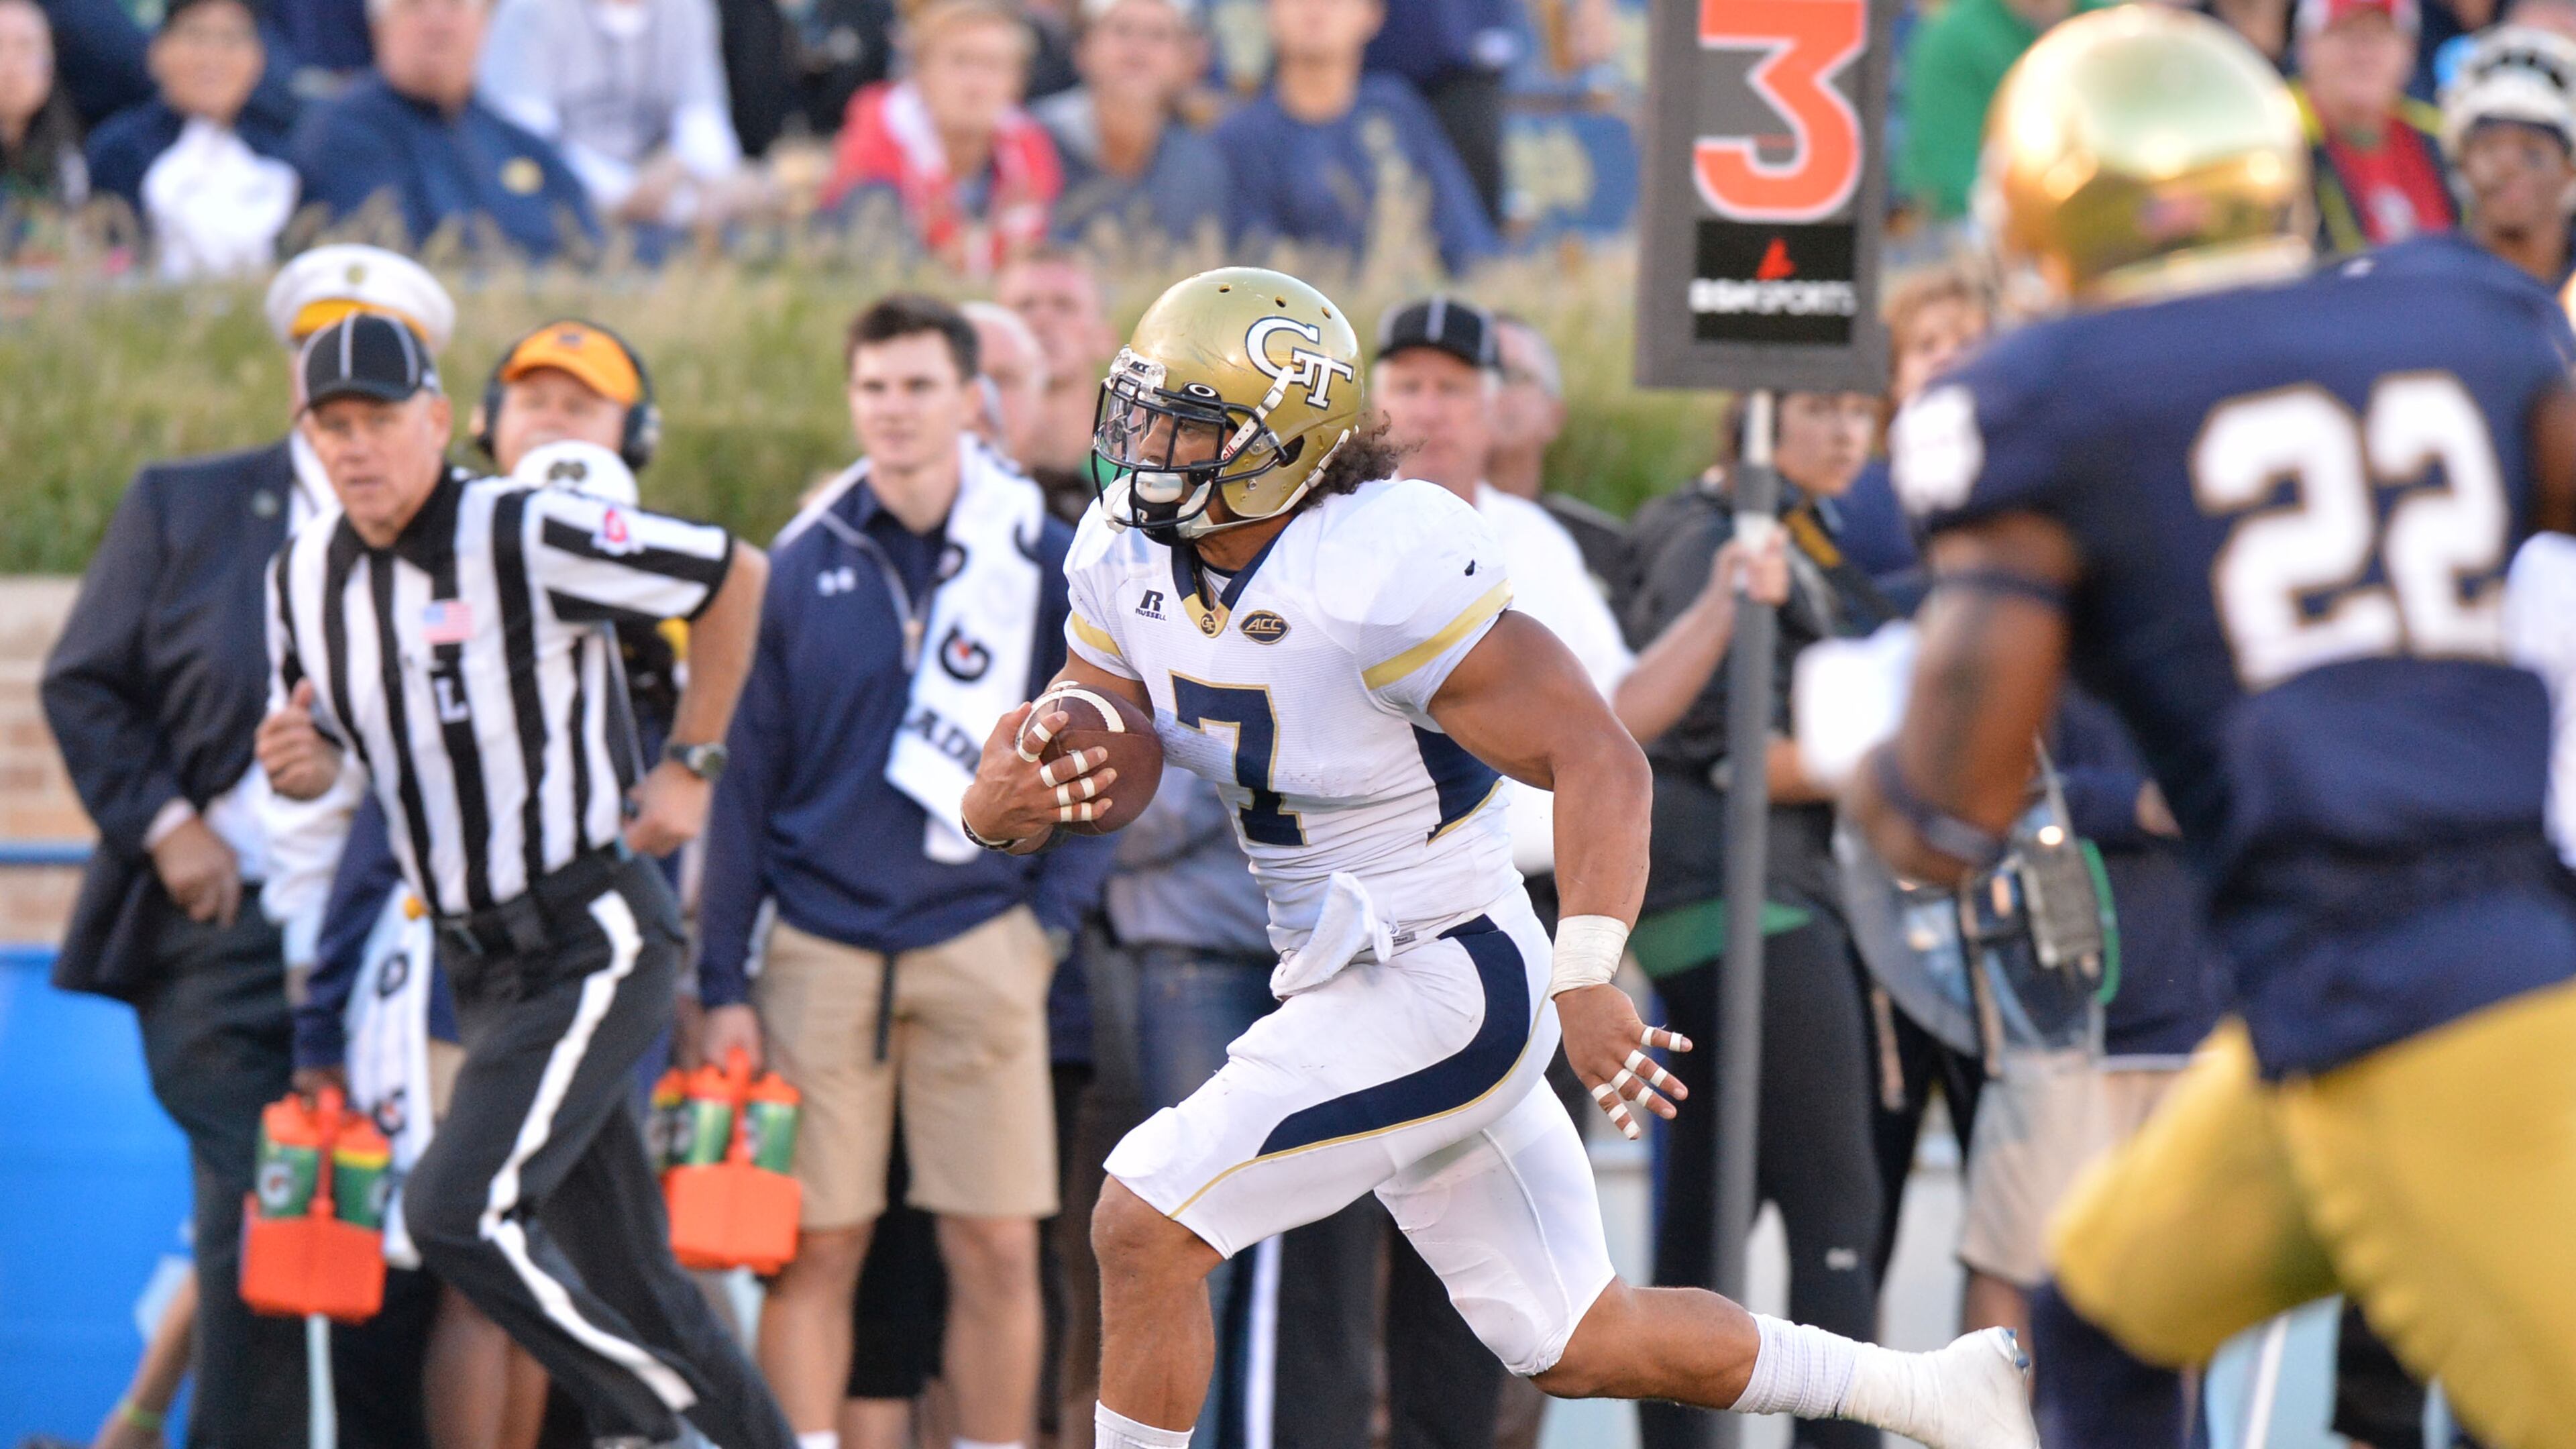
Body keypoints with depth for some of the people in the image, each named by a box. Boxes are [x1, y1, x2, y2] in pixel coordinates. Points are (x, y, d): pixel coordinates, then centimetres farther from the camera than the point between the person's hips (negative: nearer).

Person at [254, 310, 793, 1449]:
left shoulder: (526, 536, -16)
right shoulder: (305, 578, 5)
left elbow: (735, 577, -8)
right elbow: (322, 755, 16)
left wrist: (691, 764, -3)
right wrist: (297, 764, -9)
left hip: (593, 942, -7)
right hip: (483, 964, 7)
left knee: (456, 1214, -19)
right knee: (623, 1279, 9)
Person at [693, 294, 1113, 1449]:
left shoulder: (1047, 562, 2)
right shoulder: (804, 565, 4)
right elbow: (746, 777, 7)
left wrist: (1056, 913, -1)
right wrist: (725, 979, 3)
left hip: (980, 946, 0)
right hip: (820, 949, 0)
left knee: (996, 1249, -2)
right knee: (814, 1250, -1)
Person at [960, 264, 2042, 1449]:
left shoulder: (1380, 574, -24)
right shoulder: (1131, 555, 0)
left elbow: (1594, 757, -25)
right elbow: (1073, 757, 1)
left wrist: (1586, 984, -33)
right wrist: (1001, 803, -24)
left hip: (1443, 986, -9)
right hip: (1342, 983, 9)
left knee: (1143, 1227, -14)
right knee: (1576, 1345, 16)